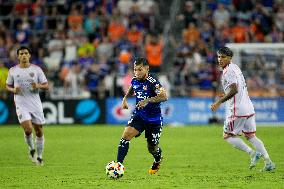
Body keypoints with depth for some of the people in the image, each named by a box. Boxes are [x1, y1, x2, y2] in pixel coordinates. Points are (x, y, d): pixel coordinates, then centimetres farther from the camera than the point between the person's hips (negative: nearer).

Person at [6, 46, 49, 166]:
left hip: (36, 104, 1)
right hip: (21, 105, -1)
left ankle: (39, 156, 20)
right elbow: (7, 86, 14)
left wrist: (38, 86, -17)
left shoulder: (36, 69, 2)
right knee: (28, 129, -18)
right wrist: (13, 90, -8)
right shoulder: (13, 71, 3)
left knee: (39, 131, 4)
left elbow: (46, 86, 4)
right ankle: (31, 149, 10)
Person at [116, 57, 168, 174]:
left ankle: (158, 160, 46)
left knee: (152, 148, 9)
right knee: (126, 135, -20)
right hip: (139, 115, 4)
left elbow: (164, 96, -33)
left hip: (154, 119, -4)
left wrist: (148, 100, -39)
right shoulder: (135, 80, -2)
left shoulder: (152, 82, -22)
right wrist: (125, 99, 9)